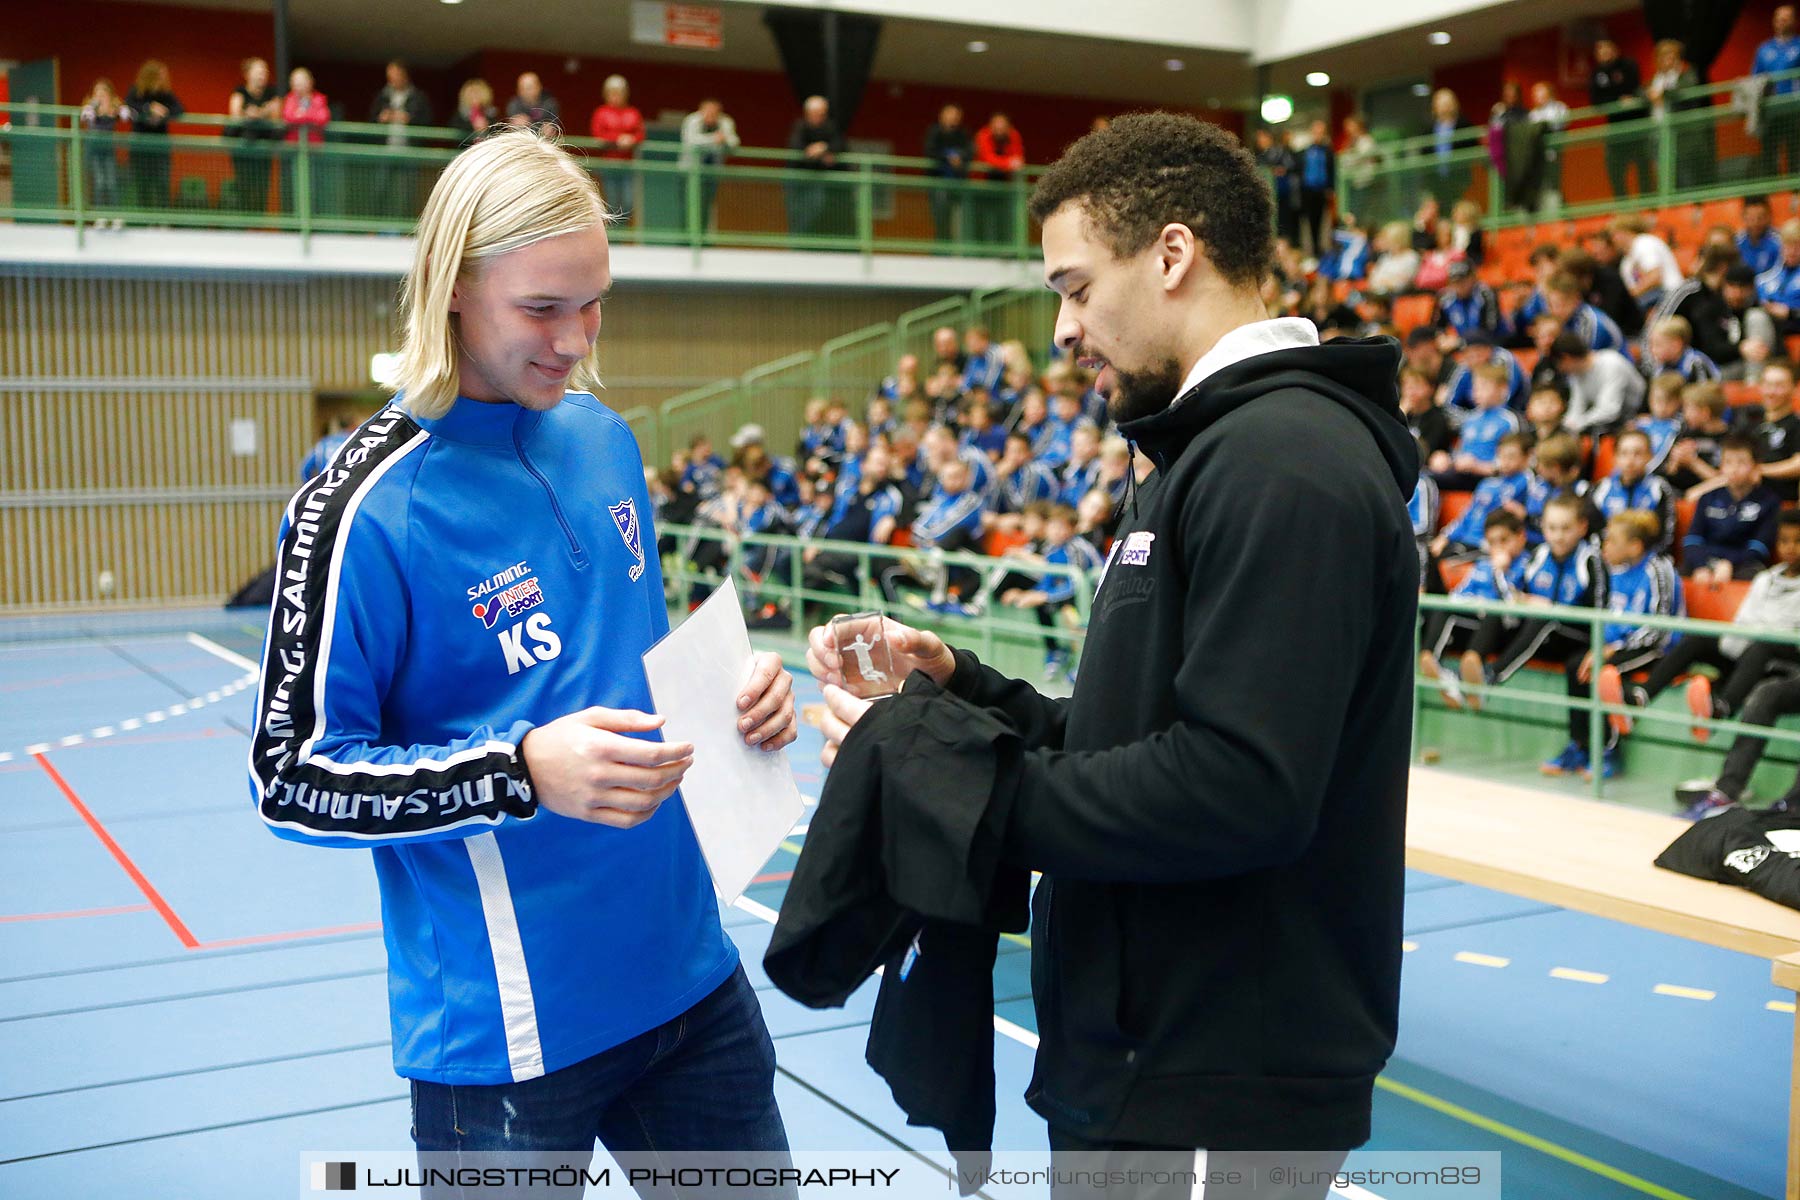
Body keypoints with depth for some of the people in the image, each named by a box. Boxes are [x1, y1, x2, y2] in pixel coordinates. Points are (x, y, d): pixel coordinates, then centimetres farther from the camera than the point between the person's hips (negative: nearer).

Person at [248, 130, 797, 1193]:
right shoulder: (363, 510, -17)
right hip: (507, 1031, -6)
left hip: (691, 973, 7)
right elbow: (291, 779, -14)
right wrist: (522, 773, -27)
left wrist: (731, 693, -4)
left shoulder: (604, 436, 4)